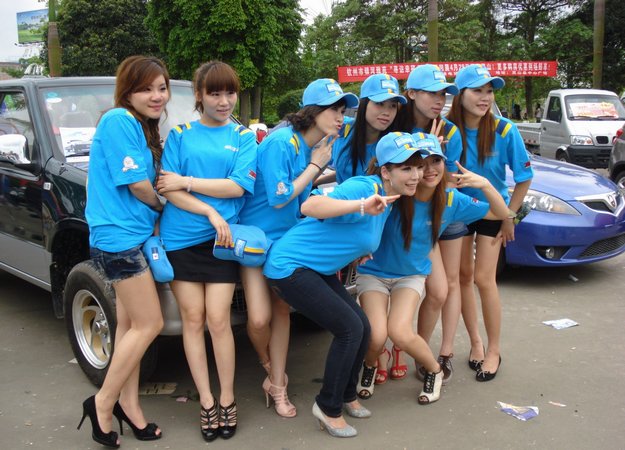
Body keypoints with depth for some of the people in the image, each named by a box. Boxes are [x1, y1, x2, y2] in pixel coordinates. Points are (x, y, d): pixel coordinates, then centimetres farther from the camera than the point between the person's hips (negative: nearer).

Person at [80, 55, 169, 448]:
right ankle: (103, 403, 9)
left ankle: (128, 404, 22)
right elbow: (138, 186, -16)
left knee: (130, 324, 13)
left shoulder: (144, 128, 14)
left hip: (136, 234, 9)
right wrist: (162, 206, 2)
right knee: (149, 325, -4)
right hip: (119, 236, -9)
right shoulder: (119, 121, -14)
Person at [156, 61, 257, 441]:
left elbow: (238, 187, -7)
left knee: (217, 320, -4)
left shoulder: (243, 137, 7)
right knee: (192, 319, 5)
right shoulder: (180, 135, 7)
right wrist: (212, 213, -14)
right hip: (181, 238, 1)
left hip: (222, 239, -1)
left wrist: (185, 182, -8)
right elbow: (168, 189, -4)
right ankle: (206, 402, 16)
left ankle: (227, 400, 13)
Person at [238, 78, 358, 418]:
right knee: (259, 318, -12)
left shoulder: (320, 147, 1)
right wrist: (315, 165, -17)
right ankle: (269, 367, 20)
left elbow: (307, 199, 8)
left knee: (282, 311, 8)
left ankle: (277, 387, 20)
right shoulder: (281, 142, -22)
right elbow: (278, 198, -22)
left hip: (288, 238, 7)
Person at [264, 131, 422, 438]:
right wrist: (362, 205, -52)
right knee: (350, 329, -13)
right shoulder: (364, 188, -24)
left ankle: (346, 395, 27)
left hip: (319, 269, 9)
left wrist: (357, 252, 10)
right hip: (289, 265, -9)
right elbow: (309, 207, -40)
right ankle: (328, 408, 4)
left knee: (362, 328, 5)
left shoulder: (387, 200, 5)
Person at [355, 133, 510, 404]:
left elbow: (501, 214, -3)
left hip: (412, 275, 2)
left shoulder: (451, 201, -12)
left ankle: (434, 370, 10)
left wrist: (485, 185, -22)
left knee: (400, 333, -23)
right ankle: (369, 367, 17)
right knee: (376, 336, -21)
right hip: (373, 272, -1)